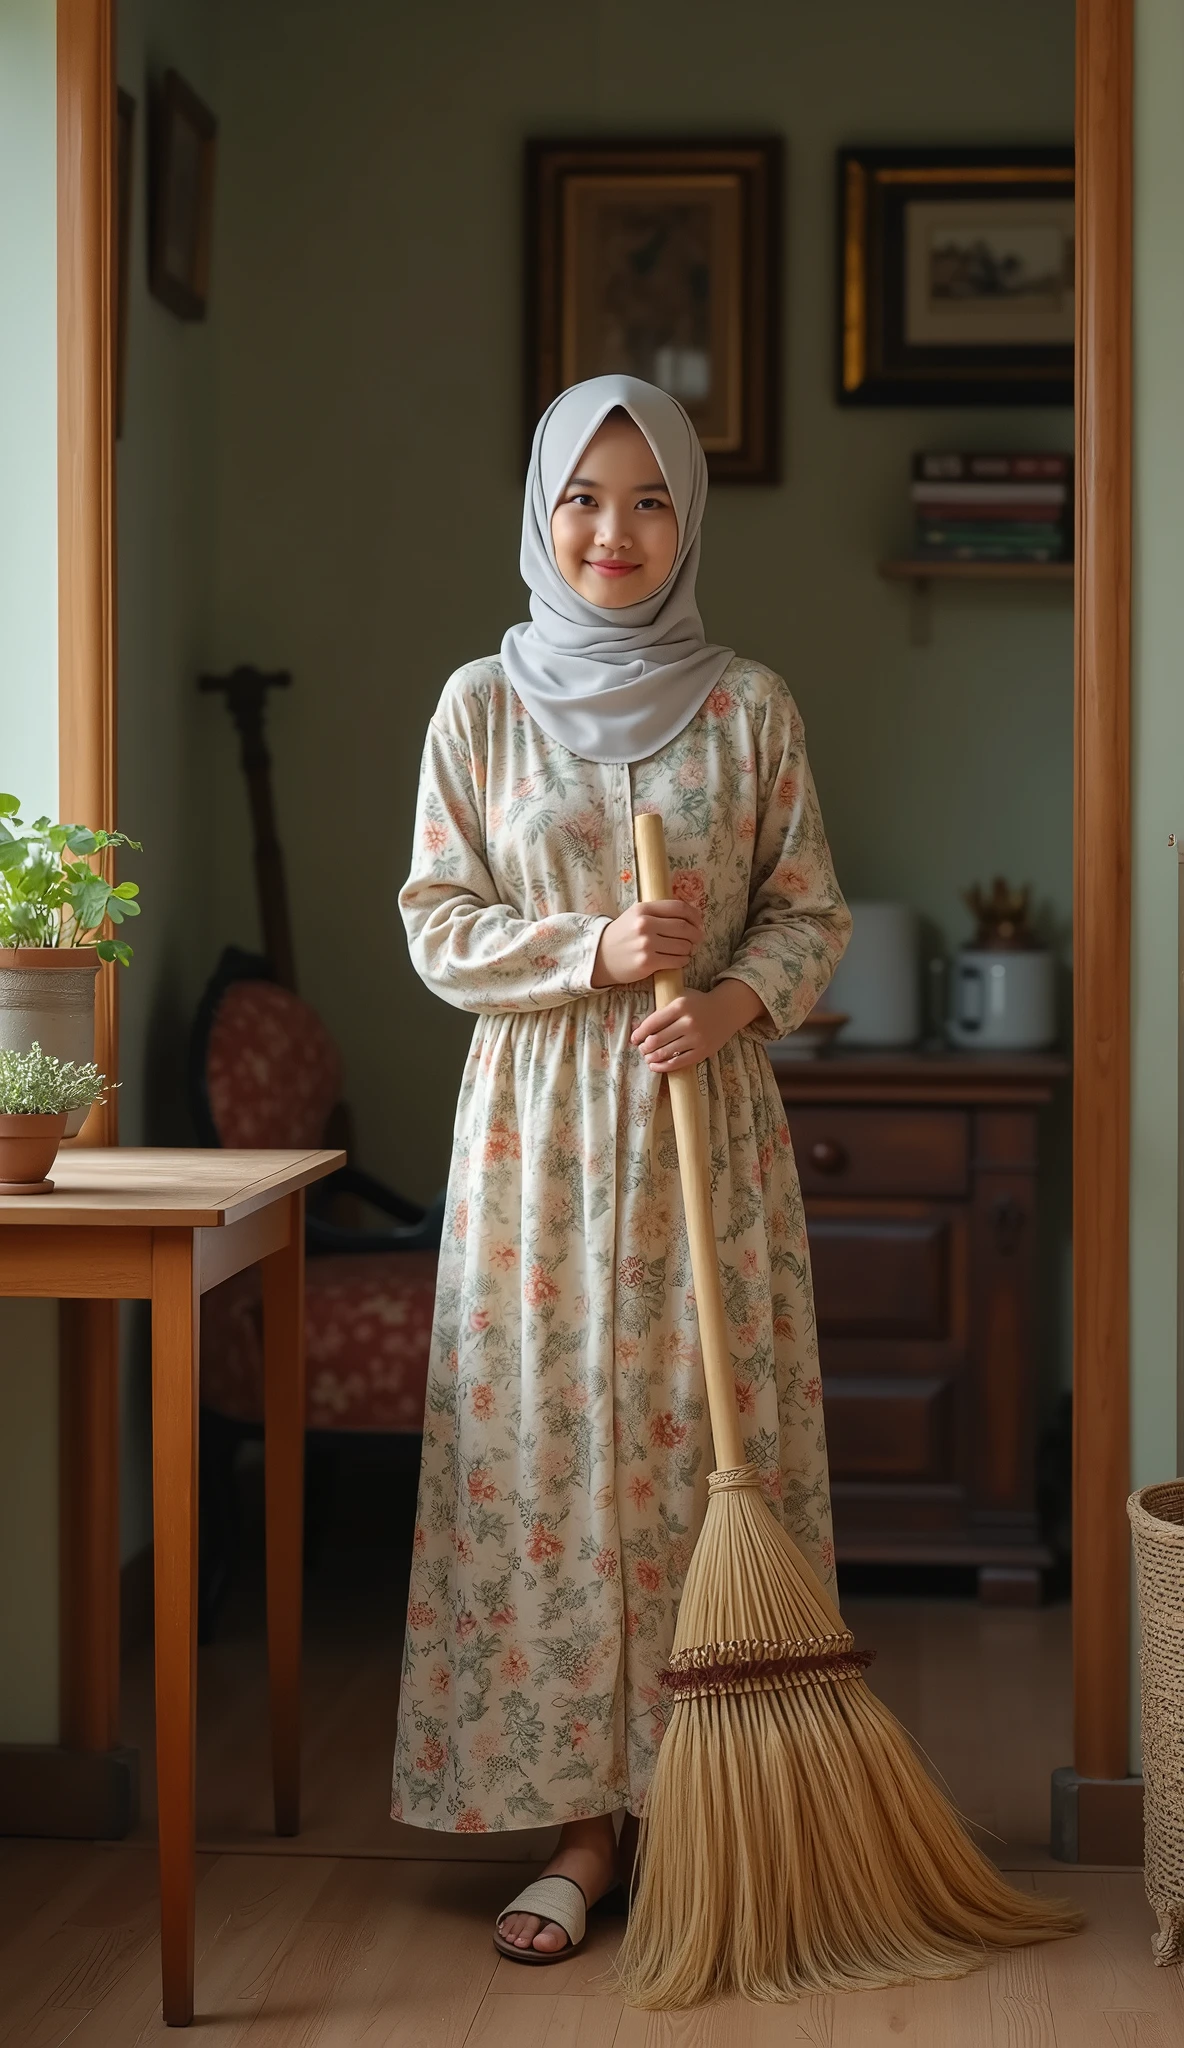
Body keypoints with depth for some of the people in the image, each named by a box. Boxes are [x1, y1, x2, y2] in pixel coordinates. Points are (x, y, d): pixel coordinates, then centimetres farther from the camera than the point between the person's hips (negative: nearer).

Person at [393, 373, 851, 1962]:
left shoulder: (749, 706, 4)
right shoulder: (482, 704, 4)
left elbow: (811, 915, 5)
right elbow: (439, 924, 2)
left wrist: (736, 998, -15)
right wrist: (595, 951, -14)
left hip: (706, 1121, 0)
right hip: (538, 1129, 0)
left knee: (711, 1443, 0)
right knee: (547, 1451, 0)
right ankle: (586, 1816, 10)